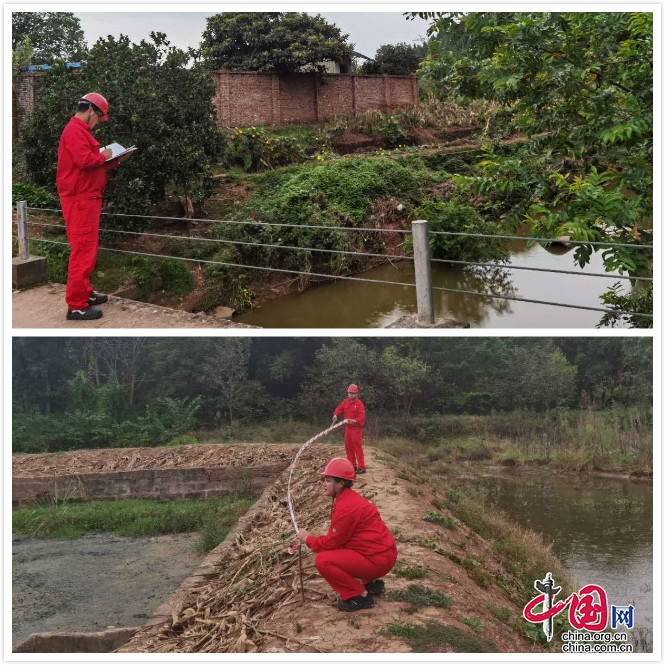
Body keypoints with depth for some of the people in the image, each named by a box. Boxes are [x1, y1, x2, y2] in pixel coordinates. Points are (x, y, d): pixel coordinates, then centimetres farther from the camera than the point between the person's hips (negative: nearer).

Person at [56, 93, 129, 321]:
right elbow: (84, 160, -28)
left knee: (87, 248, 18)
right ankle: (76, 305, -9)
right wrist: (103, 156, -10)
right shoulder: (75, 130, -13)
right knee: (83, 250, -10)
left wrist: (115, 161, 12)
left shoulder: (81, 130, 20)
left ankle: (84, 292, 29)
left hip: (85, 198, 11)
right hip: (79, 199, -11)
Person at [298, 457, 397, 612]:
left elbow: (332, 543, -13)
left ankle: (360, 596, -5)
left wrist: (308, 539, 2)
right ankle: (372, 583, 20)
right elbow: (337, 538, 17)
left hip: (377, 559, -10)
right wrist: (313, 539, 8)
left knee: (323, 560, -15)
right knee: (332, 553, 26)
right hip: (383, 552, 10)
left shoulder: (346, 507, -19)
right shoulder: (350, 498, 12)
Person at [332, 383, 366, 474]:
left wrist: (355, 421, -34)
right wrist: (335, 415, -13)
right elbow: (339, 408, 8)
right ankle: (352, 465, 21)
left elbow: (362, 416, -17)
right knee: (348, 447, 12)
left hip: (356, 428, -7)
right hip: (347, 428, 7)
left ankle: (361, 467, -9)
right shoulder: (345, 402, 9)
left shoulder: (359, 403, -11)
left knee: (357, 447, -10)